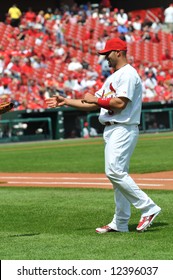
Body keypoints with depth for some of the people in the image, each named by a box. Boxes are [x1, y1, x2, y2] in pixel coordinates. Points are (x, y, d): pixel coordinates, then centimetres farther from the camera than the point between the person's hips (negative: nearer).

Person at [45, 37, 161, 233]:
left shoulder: (128, 74, -10)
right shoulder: (112, 77, 22)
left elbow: (120, 103, -21)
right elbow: (94, 104, 21)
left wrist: (95, 99, -10)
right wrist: (65, 102, 17)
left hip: (123, 129, -10)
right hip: (111, 130, 10)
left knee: (114, 171, -19)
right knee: (117, 174, 9)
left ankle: (148, 208, -15)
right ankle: (120, 223, 11)